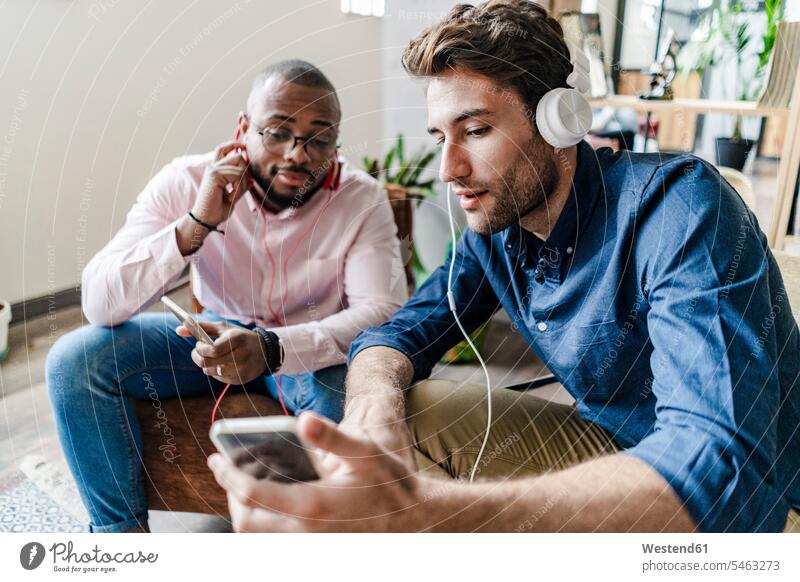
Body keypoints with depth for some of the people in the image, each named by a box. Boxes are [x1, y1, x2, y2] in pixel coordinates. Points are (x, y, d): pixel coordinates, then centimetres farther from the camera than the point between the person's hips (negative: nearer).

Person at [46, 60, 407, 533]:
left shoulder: (363, 199, -18)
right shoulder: (187, 181, -16)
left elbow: (383, 311, -26)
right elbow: (99, 305, -21)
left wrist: (274, 348, -42)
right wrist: (196, 223, -35)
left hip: (311, 347, -1)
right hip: (212, 333, 2)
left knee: (347, 395, -35)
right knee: (74, 358, -16)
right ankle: (121, 530, 2)